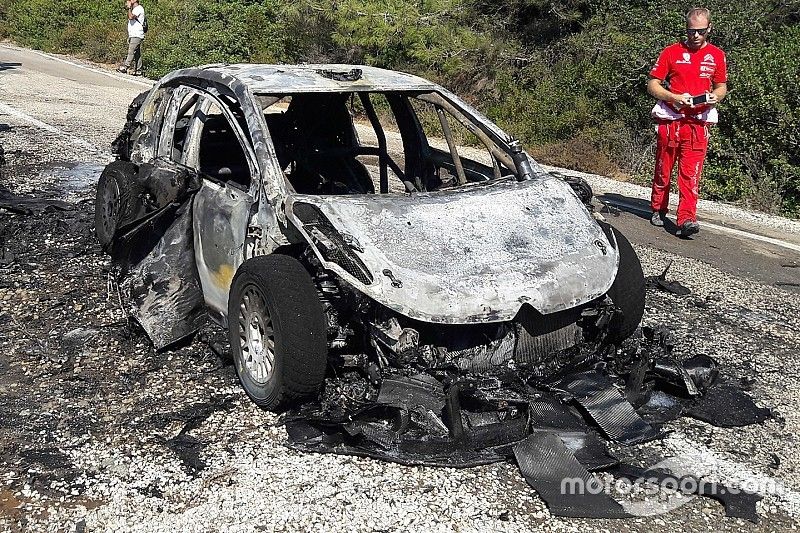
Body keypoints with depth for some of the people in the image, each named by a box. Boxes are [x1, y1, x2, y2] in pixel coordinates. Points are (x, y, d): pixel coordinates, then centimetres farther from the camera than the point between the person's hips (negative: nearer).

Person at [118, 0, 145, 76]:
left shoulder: (139, 8, -7)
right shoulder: (134, 9, 23)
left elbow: (131, 17, -19)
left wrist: (129, 8, -11)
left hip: (136, 35, -10)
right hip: (132, 35, 10)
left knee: (131, 52, -13)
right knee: (137, 54, 7)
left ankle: (125, 67, -15)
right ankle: (138, 70, 6)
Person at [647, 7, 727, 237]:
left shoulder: (717, 55, 10)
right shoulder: (671, 52, 3)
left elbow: (722, 87, 19)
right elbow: (652, 85, 2)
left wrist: (714, 97, -4)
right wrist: (675, 97, -13)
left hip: (699, 122, 0)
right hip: (670, 119, 0)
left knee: (691, 173, -8)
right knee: (663, 169, 9)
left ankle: (686, 219, -14)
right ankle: (658, 210, 27)